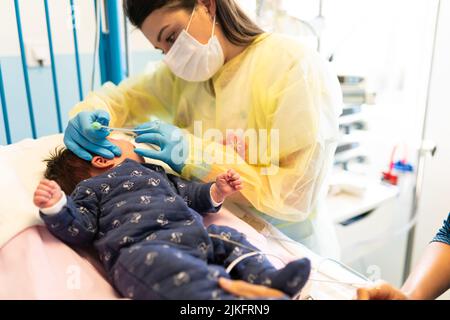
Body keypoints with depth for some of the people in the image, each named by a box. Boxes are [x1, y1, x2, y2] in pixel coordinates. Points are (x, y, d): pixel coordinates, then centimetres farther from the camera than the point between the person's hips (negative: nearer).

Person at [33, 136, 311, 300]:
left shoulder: (155, 172, 38)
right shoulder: (90, 187, 20)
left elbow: (187, 194, 40)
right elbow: (81, 229, 7)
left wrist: (215, 192, 22)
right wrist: (56, 207, -13)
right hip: (140, 247, -8)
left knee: (228, 238, 4)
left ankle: (268, 279, -16)